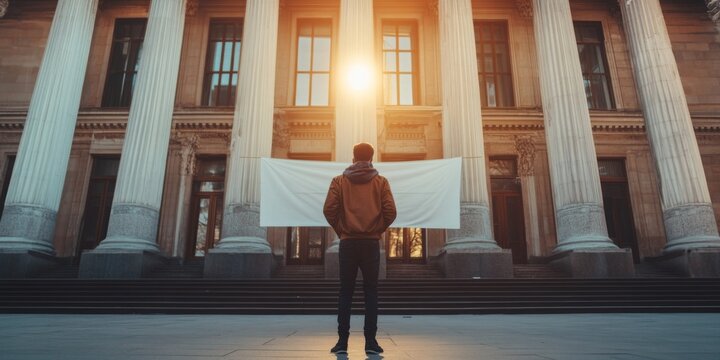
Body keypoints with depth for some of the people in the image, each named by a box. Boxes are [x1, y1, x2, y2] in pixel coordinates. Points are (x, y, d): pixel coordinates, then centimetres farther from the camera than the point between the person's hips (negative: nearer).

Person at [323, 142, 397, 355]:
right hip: (371, 243, 0)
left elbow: (329, 210, -6)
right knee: (371, 292, 6)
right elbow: (390, 212, -5)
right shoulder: (381, 182, 4)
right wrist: (379, 230, 11)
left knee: (345, 292, 6)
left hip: (348, 242, 0)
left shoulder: (339, 181, 4)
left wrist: (340, 231, 8)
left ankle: (342, 341, 6)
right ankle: (371, 342, 6)